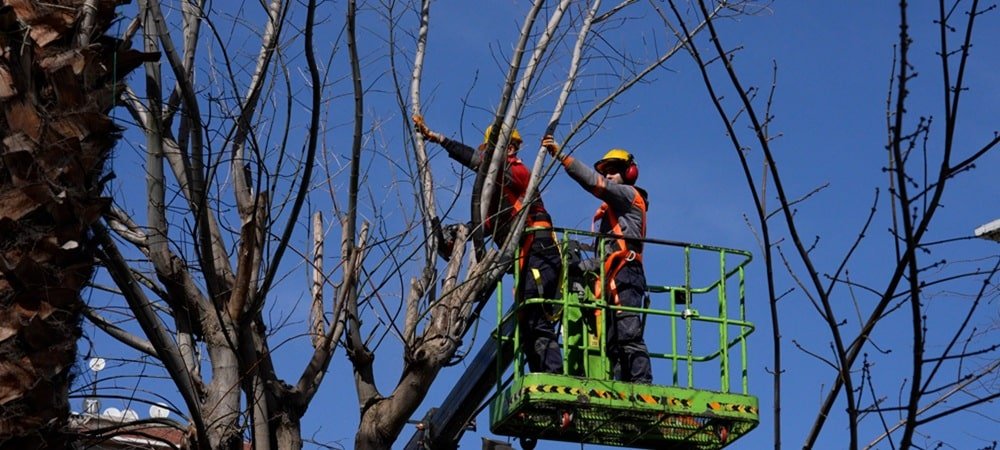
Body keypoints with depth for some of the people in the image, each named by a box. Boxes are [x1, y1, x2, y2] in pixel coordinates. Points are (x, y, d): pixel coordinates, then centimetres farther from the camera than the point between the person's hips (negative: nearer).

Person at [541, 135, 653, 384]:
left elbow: (594, 182, -5)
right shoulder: (612, 208, 35)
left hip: (624, 275, -9)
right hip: (611, 279, 9)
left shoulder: (630, 195, 10)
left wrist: (561, 155, -8)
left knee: (628, 334, -21)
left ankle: (642, 384, -29)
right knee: (612, 342, 0)